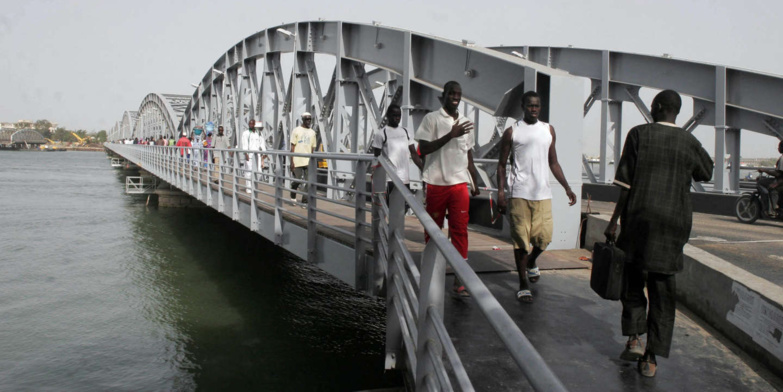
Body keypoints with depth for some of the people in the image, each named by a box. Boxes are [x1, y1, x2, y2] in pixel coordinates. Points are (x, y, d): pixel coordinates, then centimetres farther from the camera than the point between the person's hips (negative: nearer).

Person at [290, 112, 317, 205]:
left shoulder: (312, 132, 13)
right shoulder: (296, 130, 0)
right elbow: (292, 147, -2)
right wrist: (292, 162, -7)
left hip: (308, 162, 3)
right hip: (297, 161, -3)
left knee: (308, 182, -5)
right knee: (297, 181, 1)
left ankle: (305, 201, 0)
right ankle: (293, 197, 27)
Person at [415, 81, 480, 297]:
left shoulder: (464, 121, 14)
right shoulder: (432, 118, -1)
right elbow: (424, 148, -11)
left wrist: (475, 182, 17)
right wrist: (451, 134, -17)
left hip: (460, 183, 3)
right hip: (437, 183, -3)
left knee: (460, 230, -2)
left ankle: (460, 278, -1)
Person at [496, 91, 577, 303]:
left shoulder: (549, 130, 14)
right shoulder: (512, 131, 4)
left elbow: (553, 162, 19)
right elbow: (502, 164, 4)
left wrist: (567, 188, 11)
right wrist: (500, 191, -7)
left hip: (543, 193, 3)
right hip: (519, 193, -3)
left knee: (544, 236, 1)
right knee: (521, 239, -2)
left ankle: (532, 263, 34)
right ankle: (523, 285, 9)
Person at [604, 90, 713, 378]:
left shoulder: (639, 134, -3)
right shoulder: (689, 142, 3)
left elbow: (626, 183, -6)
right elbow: (706, 174, 21)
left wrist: (614, 221, -3)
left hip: (639, 216, -1)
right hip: (674, 222, 2)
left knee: (632, 278, 16)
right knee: (662, 288, 7)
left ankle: (633, 340, 8)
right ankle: (651, 358, 8)